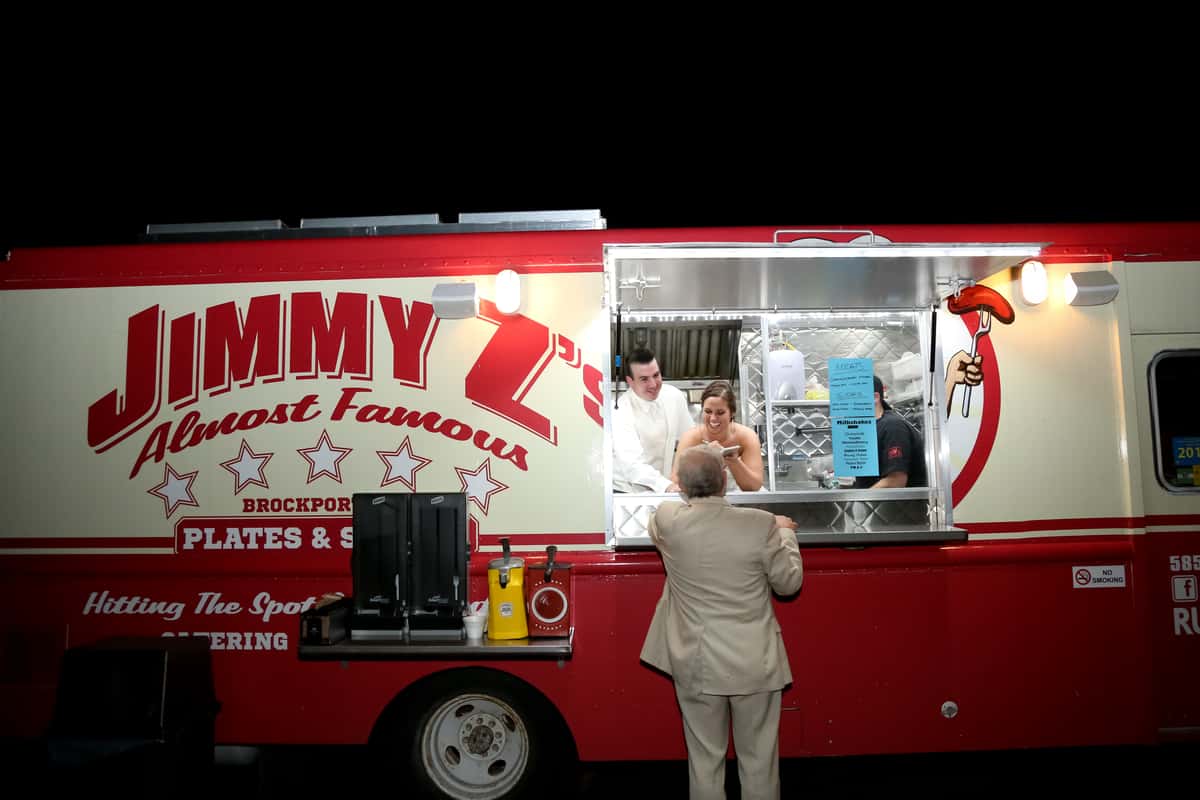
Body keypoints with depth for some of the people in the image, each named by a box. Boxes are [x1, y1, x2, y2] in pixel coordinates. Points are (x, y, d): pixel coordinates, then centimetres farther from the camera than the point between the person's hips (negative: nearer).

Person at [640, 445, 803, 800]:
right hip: (754, 664, -1)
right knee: (759, 759, 16)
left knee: (704, 759, 16)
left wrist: (687, 494, 26)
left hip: (697, 665, 1)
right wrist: (785, 532, 12)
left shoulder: (667, 519, -13)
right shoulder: (762, 524, -17)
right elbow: (789, 582, -3)